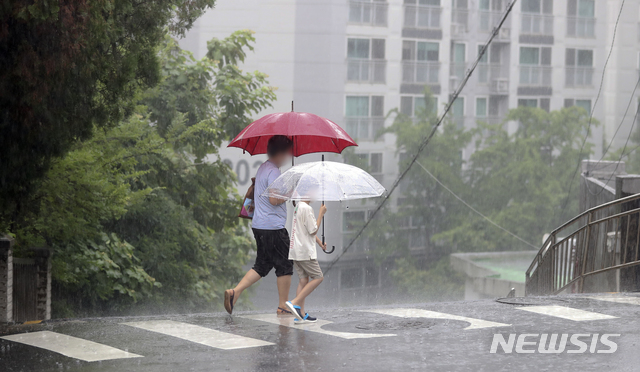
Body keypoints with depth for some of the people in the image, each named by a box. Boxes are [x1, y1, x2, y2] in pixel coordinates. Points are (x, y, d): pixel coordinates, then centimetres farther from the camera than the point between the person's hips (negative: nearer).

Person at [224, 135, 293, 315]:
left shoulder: (263, 168, 16)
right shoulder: (273, 171, -16)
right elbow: (274, 199, -23)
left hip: (259, 226, 10)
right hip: (273, 227, -10)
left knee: (262, 265, 13)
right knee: (285, 266, 2)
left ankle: (234, 292, -1)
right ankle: (283, 307, 7)